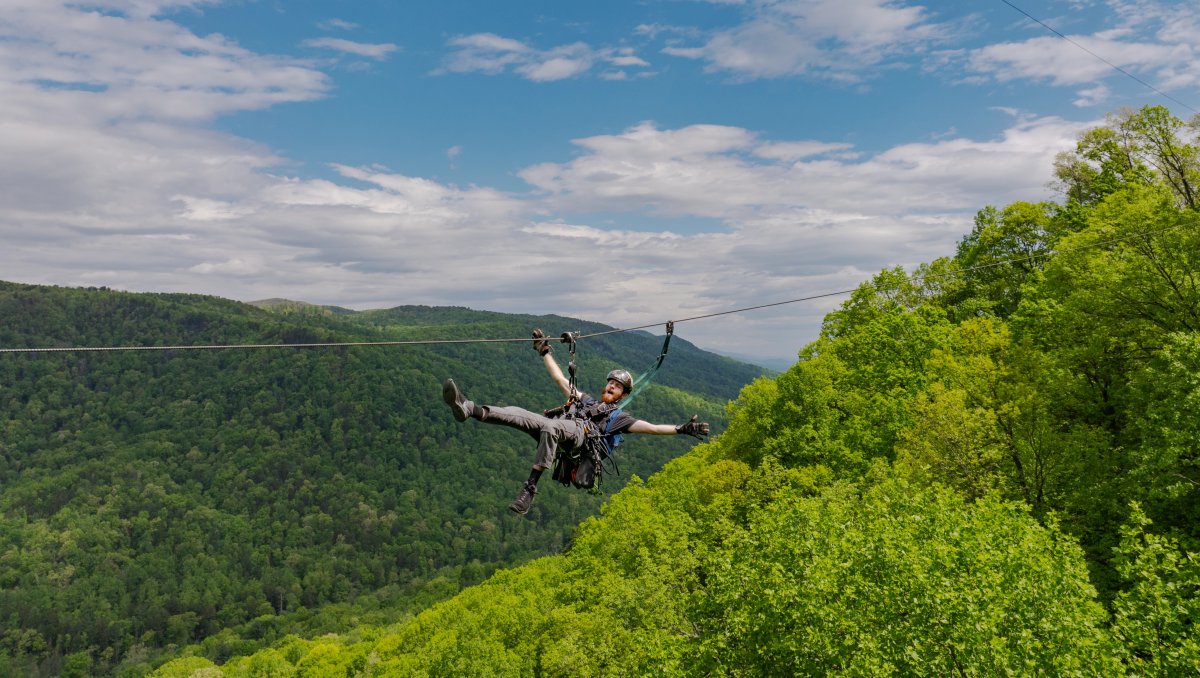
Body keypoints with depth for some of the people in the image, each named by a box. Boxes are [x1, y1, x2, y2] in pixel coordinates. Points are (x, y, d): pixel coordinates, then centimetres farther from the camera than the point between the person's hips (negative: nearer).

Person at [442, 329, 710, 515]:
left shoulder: (618, 417, 26)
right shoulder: (585, 399, 40)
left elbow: (648, 427, 14)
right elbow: (560, 379, 40)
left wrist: (681, 429, 3)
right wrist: (545, 352, 39)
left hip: (579, 434, -5)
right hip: (556, 431, 5)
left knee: (549, 427, -41)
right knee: (517, 414, -23)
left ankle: (530, 487, -47)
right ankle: (468, 409, -43)